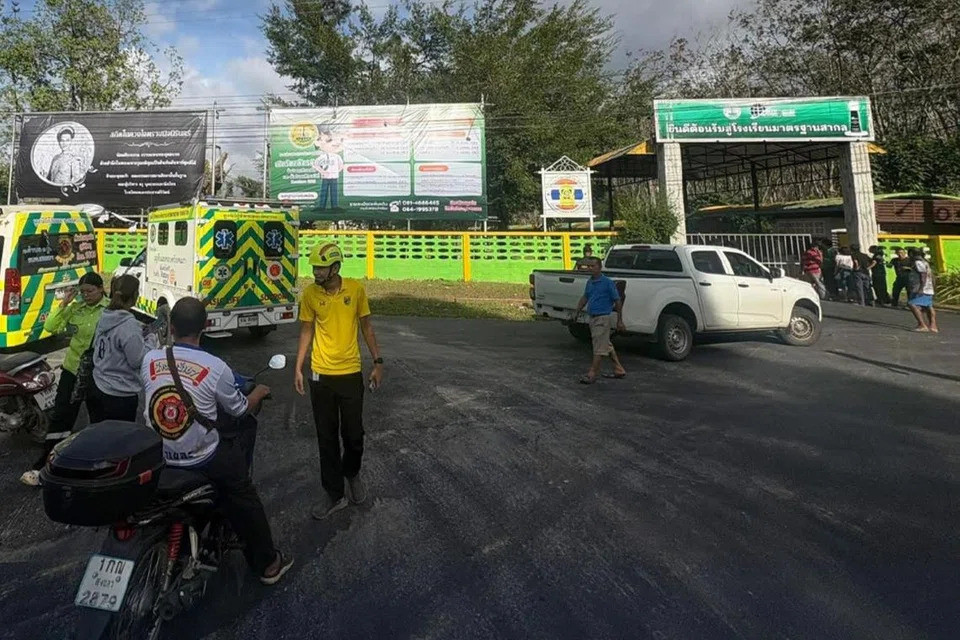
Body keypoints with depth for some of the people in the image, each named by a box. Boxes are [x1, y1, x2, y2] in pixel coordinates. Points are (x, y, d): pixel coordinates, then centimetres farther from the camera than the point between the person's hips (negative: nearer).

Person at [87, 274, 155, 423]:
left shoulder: (105, 317, 0)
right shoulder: (128, 325, -24)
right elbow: (138, 360, -22)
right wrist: (152, 339, -9)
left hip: (97, 388, 8)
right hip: (121, 396, -8)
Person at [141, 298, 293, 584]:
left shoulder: (149, 360, -7)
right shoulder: (216, 368, -19)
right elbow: (240, 410, -4)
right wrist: (260, 392, 17)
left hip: (157, 458, 5)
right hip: (202, 461, -5)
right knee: (243, 497, 16)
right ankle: (267, 563, 27)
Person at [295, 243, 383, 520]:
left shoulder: (356, 289, -6)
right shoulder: (309, 294, -4)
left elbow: (366, 326, 2)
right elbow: (306, 331, 4)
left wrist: (378, 363, 1)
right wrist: (298, 368, 1)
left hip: (351, 373, -1)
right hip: (320, 376, 1)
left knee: (353, 434, 7)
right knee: (327, 438, 8)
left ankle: (352, 473, 38)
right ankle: (335, 495, 22)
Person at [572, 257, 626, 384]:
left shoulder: (607, 282, -12)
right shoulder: (589, 282, 9)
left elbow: (618, 301, -9)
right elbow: (585, 298, 22)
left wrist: (619, 320, -9)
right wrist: (577, 312, 14)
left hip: (603, 318, -8)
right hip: (593, 318, 8)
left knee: (599, 347, -5)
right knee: (607, 346, 16)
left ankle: (592, 375, -3)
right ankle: (619, 370, 26)